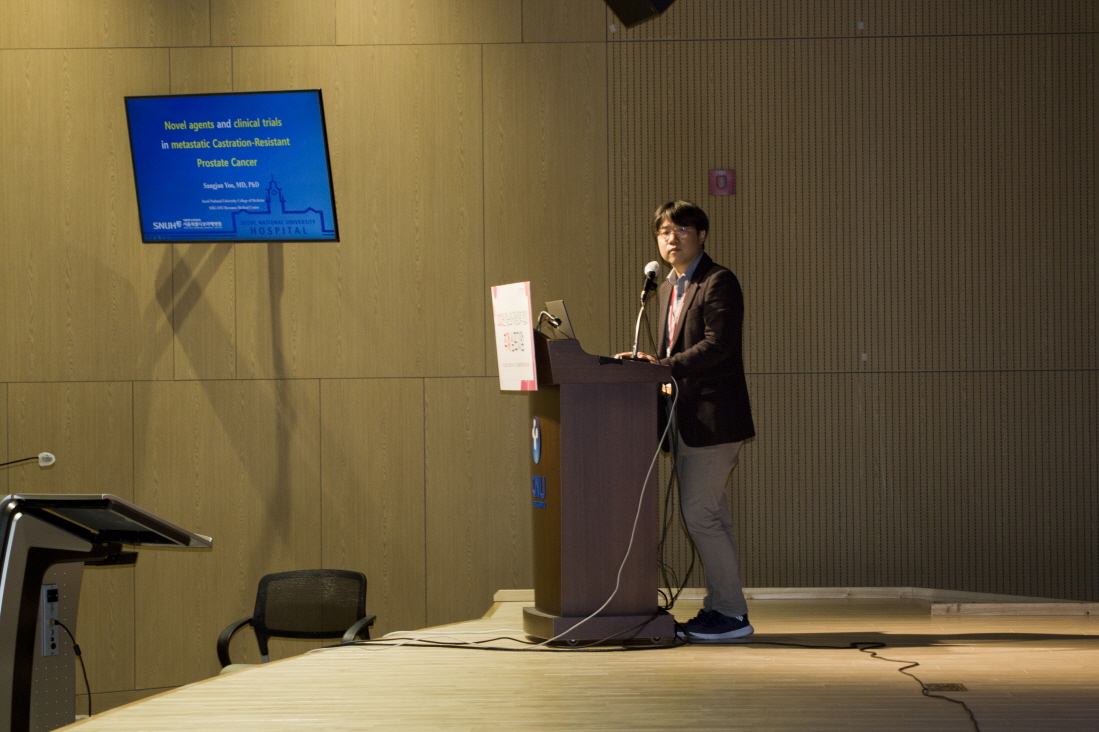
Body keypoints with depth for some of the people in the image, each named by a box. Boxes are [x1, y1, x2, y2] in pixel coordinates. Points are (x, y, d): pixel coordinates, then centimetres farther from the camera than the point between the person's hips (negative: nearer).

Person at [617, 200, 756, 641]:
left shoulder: (719, 283, -9)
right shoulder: (667, 289, 18)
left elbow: (718, 345, -20)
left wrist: (662, 366, -24)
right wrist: (648, 366, 3)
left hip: (714, 417, -9)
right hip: (686, 417, 9)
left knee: (699, 513, -11)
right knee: (709, 517, 11)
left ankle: (731, 613, -4)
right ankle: (720, 607, 17)